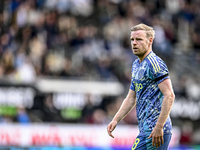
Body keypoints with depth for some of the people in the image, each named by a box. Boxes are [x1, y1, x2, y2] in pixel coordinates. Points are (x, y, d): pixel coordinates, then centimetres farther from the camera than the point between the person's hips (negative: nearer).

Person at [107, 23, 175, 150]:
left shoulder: (155, 63, -12)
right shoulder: (136, 65, 18)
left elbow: (169, 95, -19)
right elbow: (131, 98, 24)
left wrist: (159, 127, -24)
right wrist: (115, 120, 12)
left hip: (155, 131, -9)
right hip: (145, 128, 10)